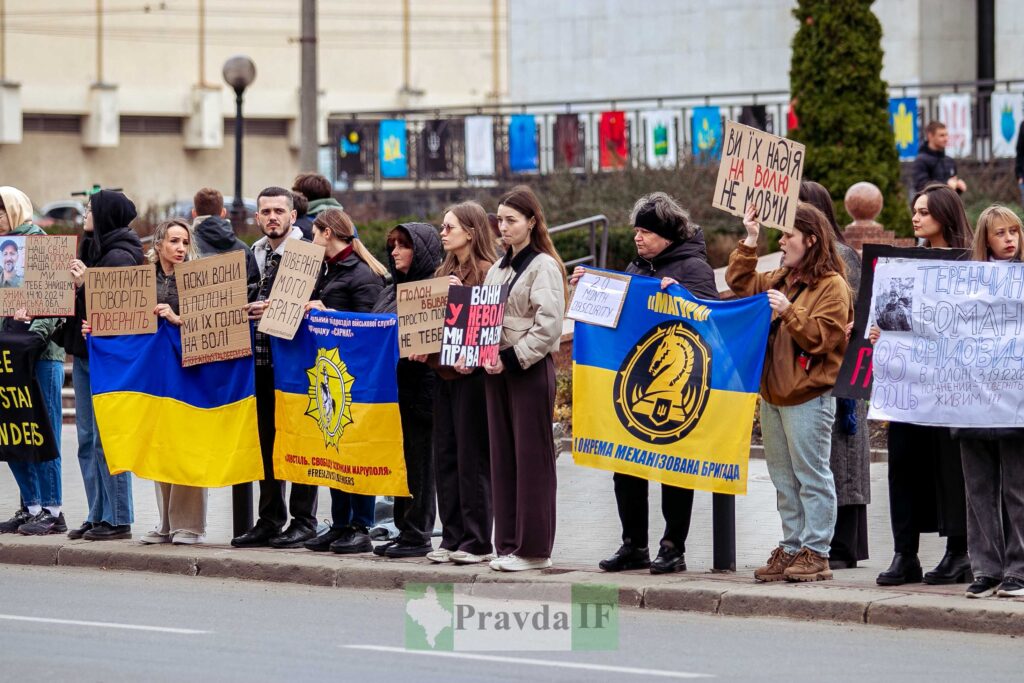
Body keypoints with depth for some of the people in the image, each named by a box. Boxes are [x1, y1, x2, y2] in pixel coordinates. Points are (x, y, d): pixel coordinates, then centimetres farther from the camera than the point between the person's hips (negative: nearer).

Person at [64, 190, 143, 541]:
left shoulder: (120, 257, -12)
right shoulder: (92, 249, 15)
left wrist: (85, 285, -23)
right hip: (84, 353, 9)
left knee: (106, 440, -7)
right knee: (88, 440, 10)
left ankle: (119, 519, -2)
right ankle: (98, 516, 15)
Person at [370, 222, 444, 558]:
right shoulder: (391, 292, 19)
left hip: (420, 385, -8)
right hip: (391, 384, 8)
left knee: (418, 461, -3)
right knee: (399, 461, 11)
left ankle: (417, 535, 1)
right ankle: (403, 530, 16)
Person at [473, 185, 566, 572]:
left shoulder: (544, 267, -8)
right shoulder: (498, 269, 16)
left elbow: (548, 326, -16)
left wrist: (513, 359, -19)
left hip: (530, 369, -8)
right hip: (497, 368, 8)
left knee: (532, 457, -4)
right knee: (502, 456, 8)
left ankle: (534, 548, -1)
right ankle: (508, 544, 12)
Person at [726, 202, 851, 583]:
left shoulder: (831, 287, -8)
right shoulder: (779, 280, 16)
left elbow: (820, 337, -15)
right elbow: (739, 283, 20)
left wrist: (789, 312, -23)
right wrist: (750, 241, 13)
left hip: (807, 397, -8)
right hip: (773, 393, 9)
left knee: (811, 477, -4)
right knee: (784, 479, 11)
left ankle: (815, 553, -2)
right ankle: (792, 548, 17)